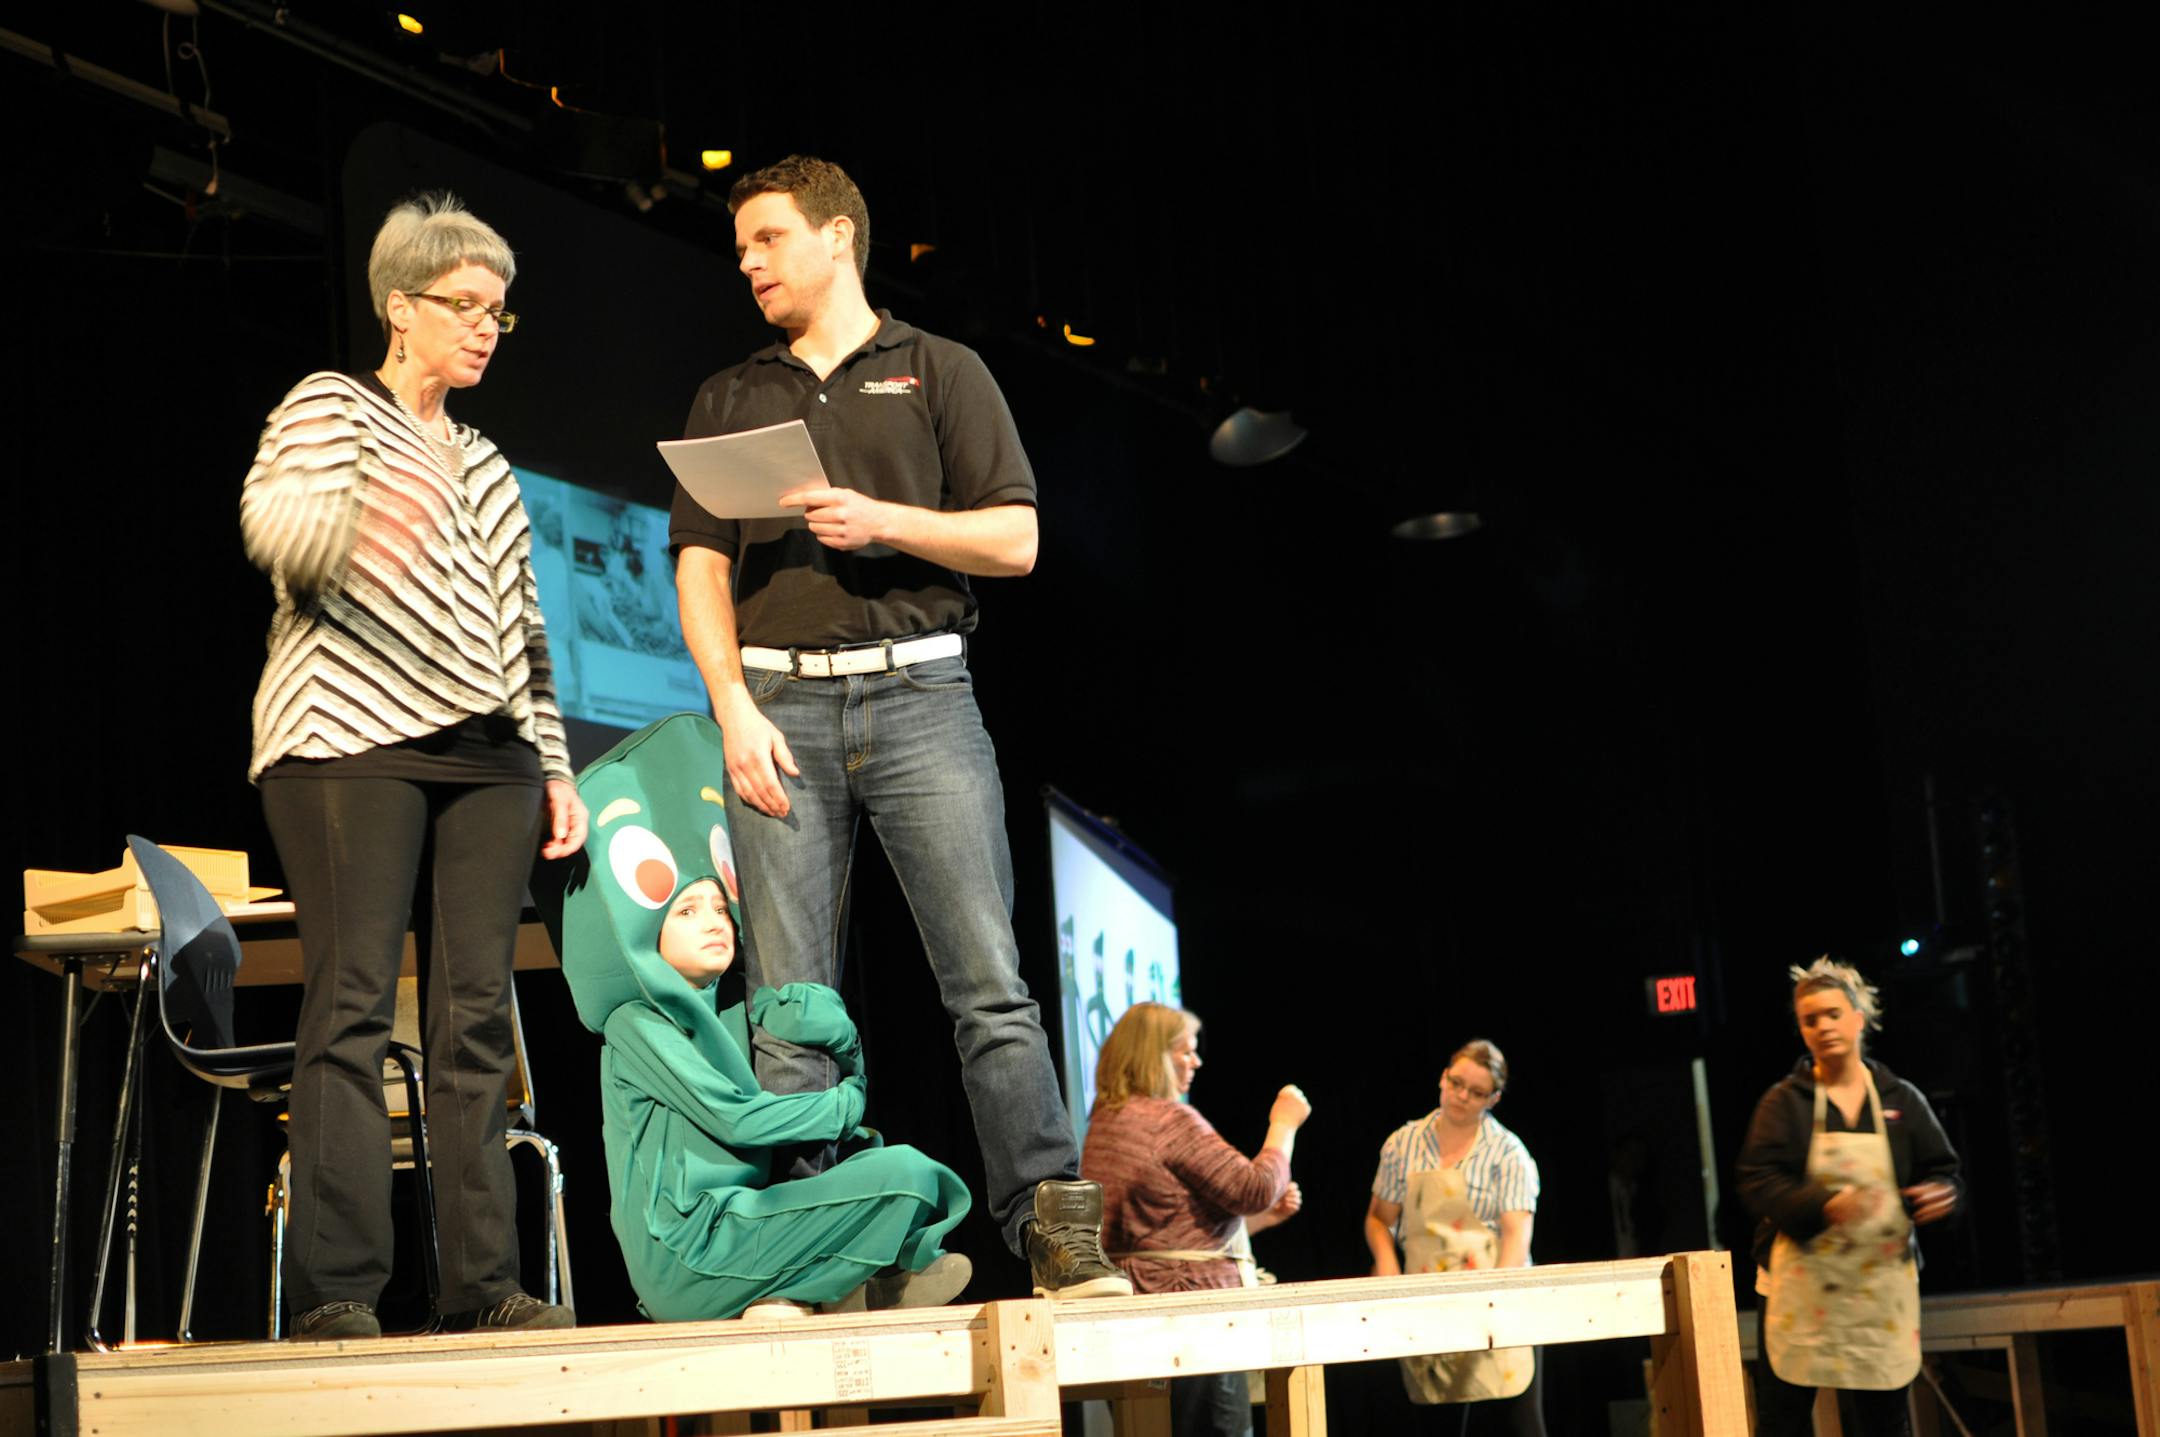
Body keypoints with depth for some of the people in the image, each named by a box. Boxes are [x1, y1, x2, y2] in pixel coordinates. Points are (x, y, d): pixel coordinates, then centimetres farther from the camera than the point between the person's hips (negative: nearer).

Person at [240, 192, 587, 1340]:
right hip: (351, 741, -6)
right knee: (353, 1005, -12)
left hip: (485, 753, 6)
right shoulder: (329, 407, 7)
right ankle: (335, 1290, -14)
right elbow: (271, 522, -14)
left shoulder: (487, 465, 27)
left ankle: (483, 1283, -2)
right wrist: (358, 522, -35)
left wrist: (556, 765, 18)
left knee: (475, 1014, -1)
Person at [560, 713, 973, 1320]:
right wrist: (842, 1106, -1)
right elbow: (733, 1117, -12)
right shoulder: (637, 1024, -5)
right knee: (904, 1175, -14)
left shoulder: (734, 1008, 19)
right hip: (685, 1256, -9)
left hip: (732, 1219, 9)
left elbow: (831, 1015, 12)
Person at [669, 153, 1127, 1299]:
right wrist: (735, 709, -3)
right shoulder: (729, 400, 20)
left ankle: (1054, 1224, -11)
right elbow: (700, 570, 12)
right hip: (780, 700, 2)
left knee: (990, 979, -11)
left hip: (918, 689, -2)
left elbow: (1016, 541, 4)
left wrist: (883, 522, -11)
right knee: (787, 1003, -2)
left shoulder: (939, 373, 13)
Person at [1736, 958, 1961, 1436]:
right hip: (1801, 1285, -2)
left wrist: (1939, 1194, -14)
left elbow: (1942, 1173, 10)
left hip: (1882, 1285, 2)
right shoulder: (1784, 1101, 0)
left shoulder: (1901, 1100, 8)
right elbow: (1757, 1181, -9)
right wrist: (1823, 1206, -25)